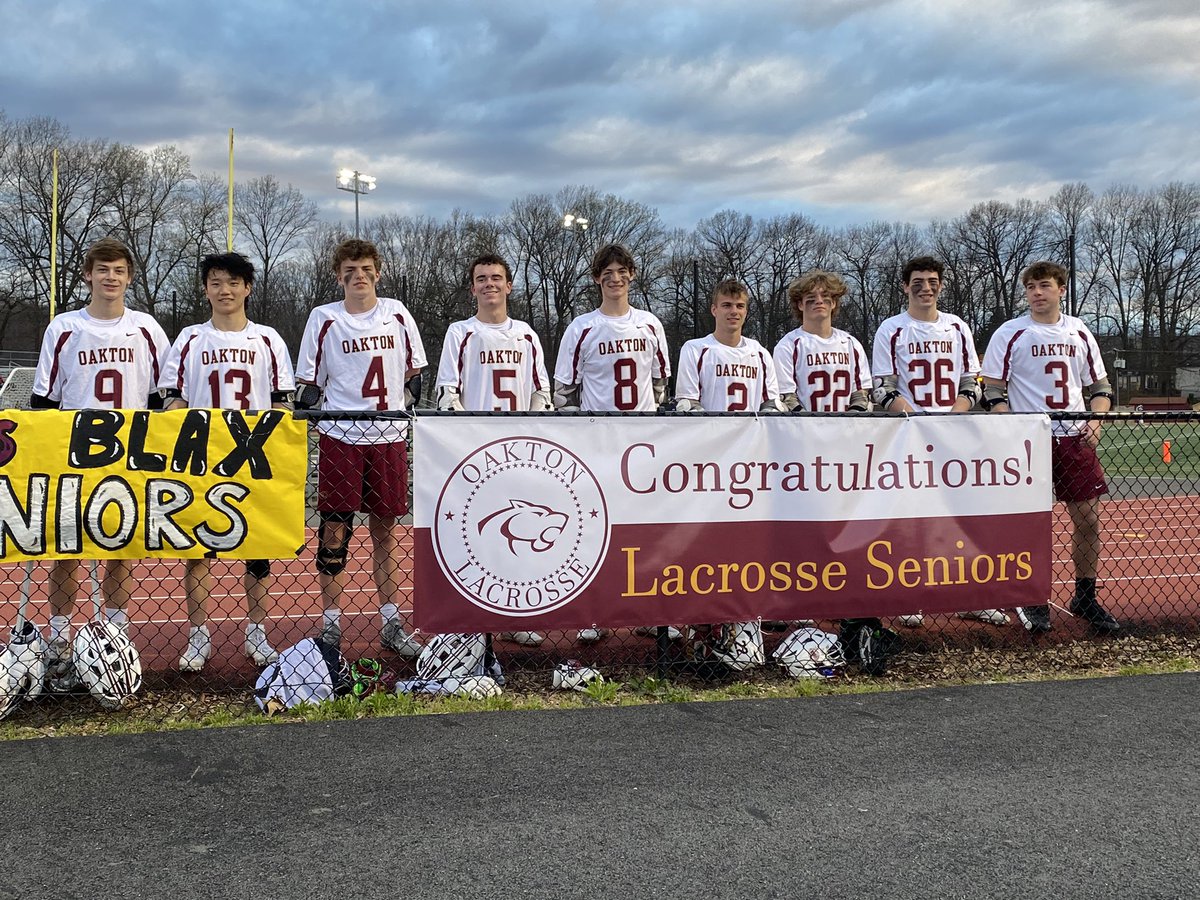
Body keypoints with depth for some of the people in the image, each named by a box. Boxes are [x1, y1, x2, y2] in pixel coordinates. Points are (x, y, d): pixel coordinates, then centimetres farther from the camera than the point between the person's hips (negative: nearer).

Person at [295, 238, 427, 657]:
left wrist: (401, 408, 11)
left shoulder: (396, 313, 6)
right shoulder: (324, 319, 0)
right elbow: (308, 385, 3)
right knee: (334, 529, -1)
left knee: (384, 529, 9)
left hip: (389, 437, 2)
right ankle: (331, 624, 10)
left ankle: (391, 623, 18)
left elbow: (414, 372, 16)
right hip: (340, 437, -2)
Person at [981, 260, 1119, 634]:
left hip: (1075, 438, 4)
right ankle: (1033, 601, 13)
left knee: (1088, 519, 5)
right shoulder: (1010, 334, -1)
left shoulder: (1079, 332, 11)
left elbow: (1099, 385, 16)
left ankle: (1085, 598, 20)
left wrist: (1095, 420, -3)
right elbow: (993, 390, -3)